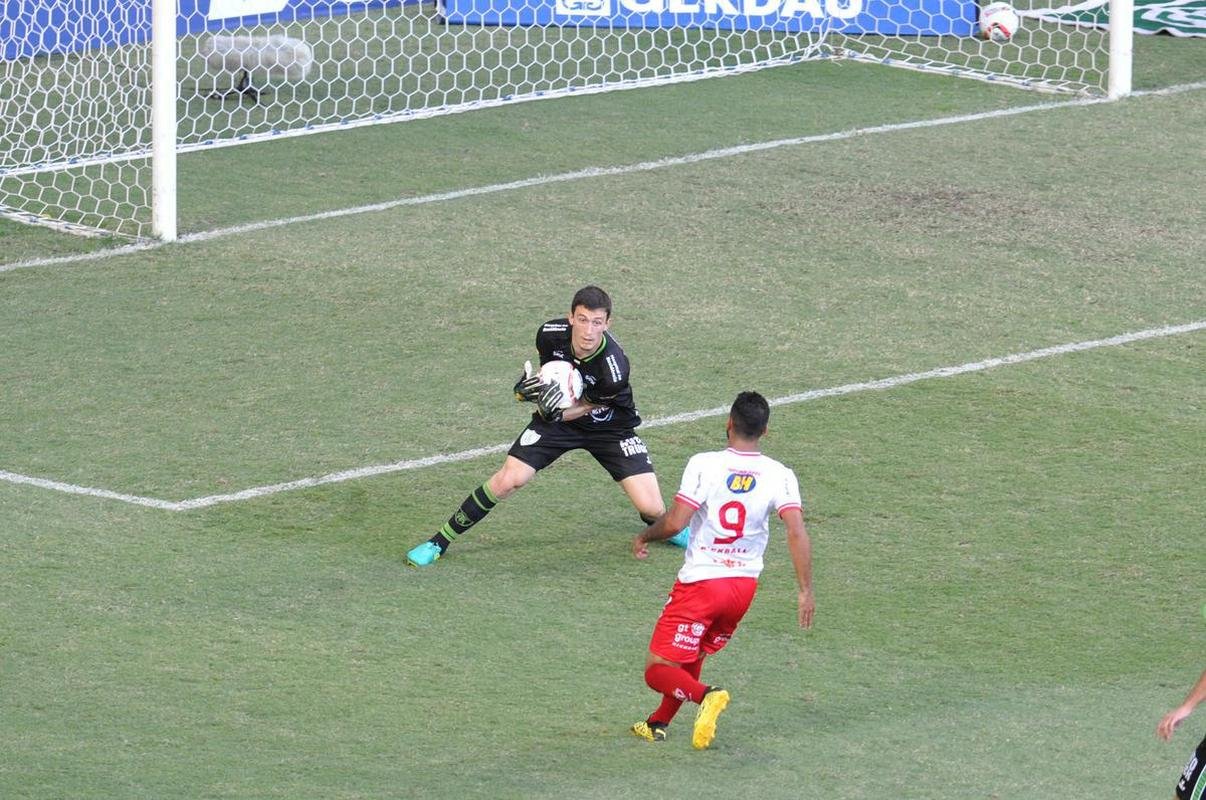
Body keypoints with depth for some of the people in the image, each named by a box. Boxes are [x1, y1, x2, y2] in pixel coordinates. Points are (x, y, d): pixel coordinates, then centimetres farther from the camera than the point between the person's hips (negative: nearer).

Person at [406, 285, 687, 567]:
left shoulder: (614, 367, -35)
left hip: (610, 426, -2)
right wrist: (532, 386, -18)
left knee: (651, 509, -13)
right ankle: (439, 542, 1)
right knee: (509, 479, -13)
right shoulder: (551, 334, -22)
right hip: (558, 416, 2)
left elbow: (586, 406, -18)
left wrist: (556, 414, -37)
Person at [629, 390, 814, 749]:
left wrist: (644, 537, 4)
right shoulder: (780, 476, -5)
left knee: (658, 670, -1)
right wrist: (805, 591, -11)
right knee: (692, 657, 28)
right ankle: (657, 724, 36)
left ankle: (705, 695, -26)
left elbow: (674, 522, -17)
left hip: (700, 582, -5)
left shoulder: (704, 465, -13)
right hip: (745, 584, 5)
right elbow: (797, 533, -14)